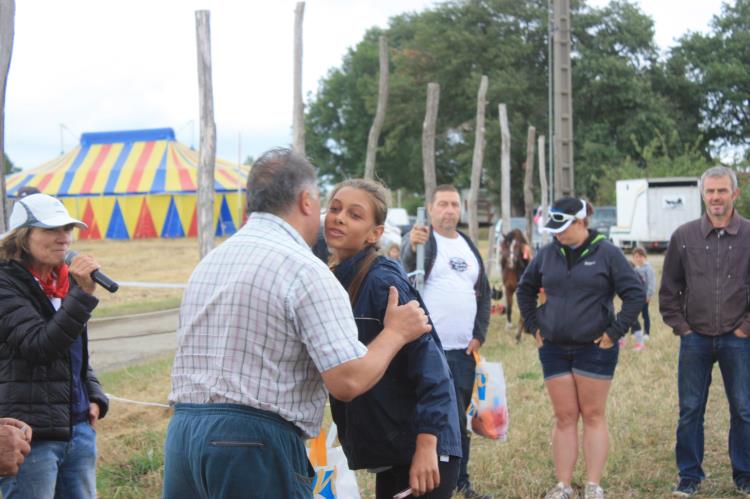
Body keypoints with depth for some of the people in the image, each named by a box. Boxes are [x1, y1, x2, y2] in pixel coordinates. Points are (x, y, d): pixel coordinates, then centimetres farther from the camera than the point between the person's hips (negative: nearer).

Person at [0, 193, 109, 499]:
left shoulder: (65, 282, 13)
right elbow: (39, 347, -20)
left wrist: (95, 398, 9)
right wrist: (83, 293, -24)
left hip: (79, 428, 7)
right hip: (31, 436, -7)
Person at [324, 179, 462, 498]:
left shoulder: (383, 281, -16)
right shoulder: (334, 281, 8)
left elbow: (426, 358, -21)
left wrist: (426, 445, -25)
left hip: (420, 449, -8)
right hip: (388, 449, 8)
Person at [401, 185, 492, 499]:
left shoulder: (468, 246, 16)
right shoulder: (420, 240, -4)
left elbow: (484, 292, 21)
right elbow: (407, 270, -27)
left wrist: (480, 334, 9)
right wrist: (412, 248, -50)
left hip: (465, 349, 6)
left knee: (459, 417, 14)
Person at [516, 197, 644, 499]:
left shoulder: (606, 253, -7)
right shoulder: (547, 254, 5)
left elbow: (635, 293, -7)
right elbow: (525, 290, 18)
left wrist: (615, 331, -9)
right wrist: (534, 326, 10)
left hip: (595, 348, -3)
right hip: (554, 348, 4)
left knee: (593, 416, 4)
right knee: (564, 418, 7)